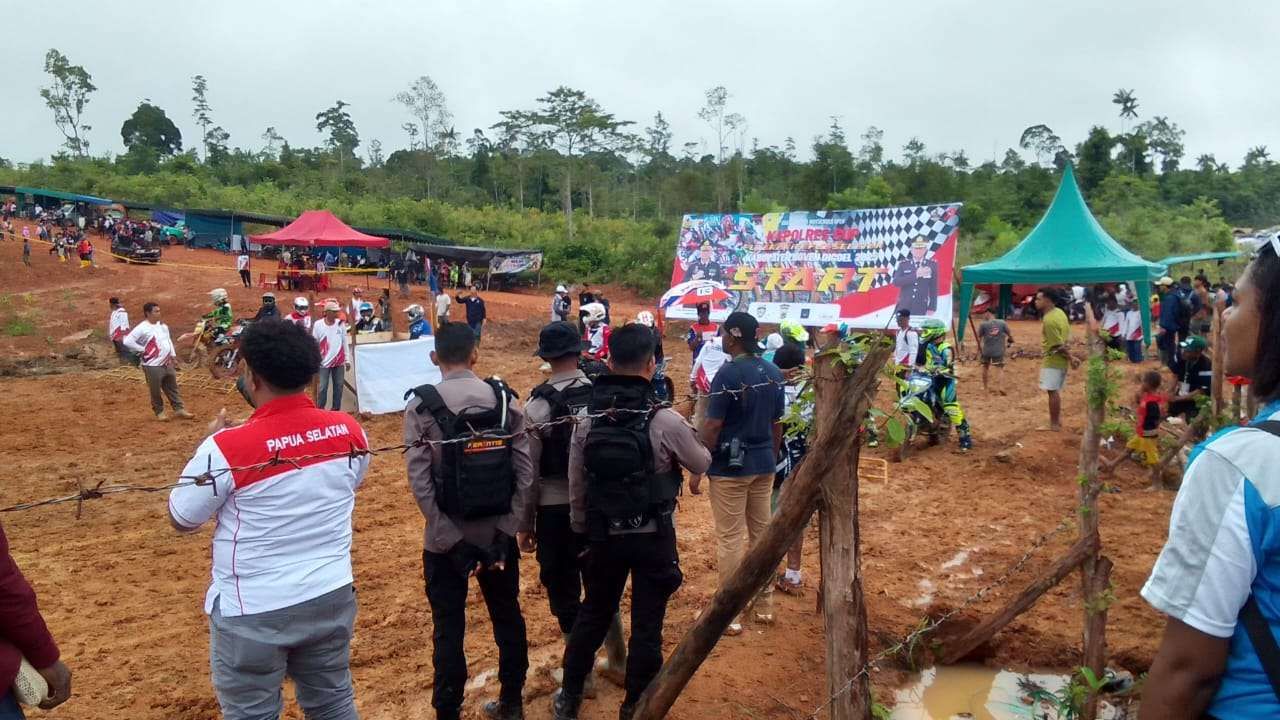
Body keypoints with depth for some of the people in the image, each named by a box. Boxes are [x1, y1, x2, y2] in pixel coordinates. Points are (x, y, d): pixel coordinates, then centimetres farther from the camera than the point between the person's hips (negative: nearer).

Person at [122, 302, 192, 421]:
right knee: (156, 391, 5)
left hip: (167, 364, 7)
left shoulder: (162, 326, 9)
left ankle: (179, 409, 20)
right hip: (152, 366, -7)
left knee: (173, 388, 13)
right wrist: (142, 350, -17)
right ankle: (159, 412, 18)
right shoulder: (142, 328, -15)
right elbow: (127, 341, -21)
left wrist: (173, 356, 17)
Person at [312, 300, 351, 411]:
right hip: (324, 362, -3)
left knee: (338, 386, 9)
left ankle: (336, 408, 20)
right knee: (323, 387, -1)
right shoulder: (318, 324, -6)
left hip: (339, 362, 3)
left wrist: (347, 359, 6)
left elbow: (345, 342, 6)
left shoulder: (341, 323, 1)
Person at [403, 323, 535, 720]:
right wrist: (506, 532, -3)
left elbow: (421, 483, -15)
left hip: (446, 541, -3)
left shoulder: (421, 407, -10)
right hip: (498, 535, 3)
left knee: (449, 630, 10)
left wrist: (453, 541, -11)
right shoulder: (506, 400, -3)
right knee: (508, 618, 18)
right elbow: (525, 473, -7)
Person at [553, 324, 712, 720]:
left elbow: (576, 486, 0)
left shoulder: (587, 418, -7)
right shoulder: (665, 421, -19)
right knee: (646, 625, 11)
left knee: (593, 614, 21)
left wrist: (582, 531, 14)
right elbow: (702, 464, -1)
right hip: (653, 537, -4)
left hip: (604, 535, 4)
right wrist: (689, 436, 20)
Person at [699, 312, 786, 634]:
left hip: (730, 466, -7)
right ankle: (764, 605, 26)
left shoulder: (727, 374, -16)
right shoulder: (774, 374, 5)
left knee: (730, 540, 2)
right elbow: (777, 425, 10)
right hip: (763, 465, 7)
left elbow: (712, 427, -17)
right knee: (762, 534, 15)